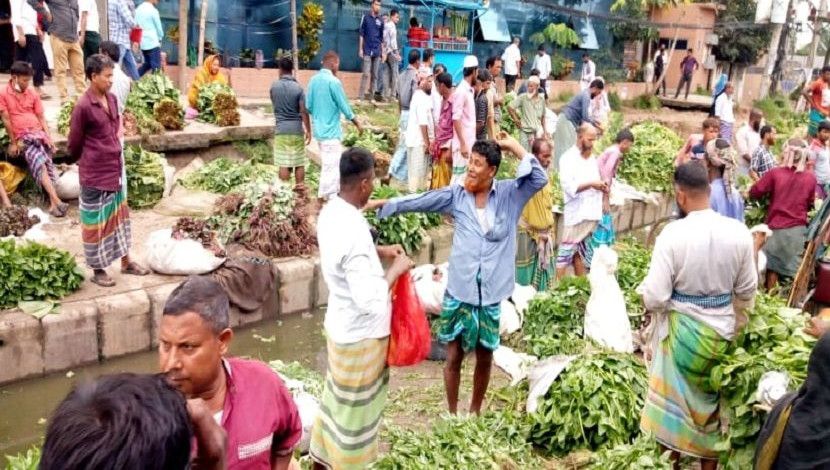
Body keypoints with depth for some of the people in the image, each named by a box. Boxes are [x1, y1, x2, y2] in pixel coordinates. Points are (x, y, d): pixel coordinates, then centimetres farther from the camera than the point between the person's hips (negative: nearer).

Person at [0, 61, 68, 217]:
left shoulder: (33, 94, 13)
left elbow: (41, 118, 13)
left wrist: (48, 136, 0)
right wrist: (13, 142, -3)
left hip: (39, 134, 4)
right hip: (23, 137, -4)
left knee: (45, 163, -15)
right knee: (40, 164, -26)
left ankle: (53, 203, -22)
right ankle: (56, 201, -37)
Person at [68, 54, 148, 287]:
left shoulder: (111, 99, 4)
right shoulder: (83, 106, -18)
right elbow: (74, 145, -9)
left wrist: (115, 159, 16)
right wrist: (89, 160, 7)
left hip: (115, 170, 7)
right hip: (95, 174, -7)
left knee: (119, 215, 17)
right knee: (96, 221, 6)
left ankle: (126, 262, 30)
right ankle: (97, 270, 19)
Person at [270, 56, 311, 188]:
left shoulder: (274, 86, 1)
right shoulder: (298, 88, -6)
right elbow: (304, 111, -8)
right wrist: (308, 131, -3)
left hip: (281, 129, 1)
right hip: (297, 129, -1)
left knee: (284, 165, 3)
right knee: (299, 164, 7)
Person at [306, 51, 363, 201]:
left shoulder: (313, 80, 6)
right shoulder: (333, 81, -16)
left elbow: (308, 106, 9)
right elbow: (344, 107, -10)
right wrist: (357, 123, 3)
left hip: (318, 129, 8)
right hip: (330, 130, -8)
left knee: (329, 164, 18)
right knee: (331, 166, -1)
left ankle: (331, 193, 25)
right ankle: (326, 197, 3)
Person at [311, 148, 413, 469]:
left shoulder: (330, 211, -4)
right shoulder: (353, 232, -33)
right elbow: (370, 301, -33)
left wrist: (379, 251, 7)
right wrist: (396, 269, -20)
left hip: (340, 324, 9)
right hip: (359, 334, -9)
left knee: (337, 396, 26)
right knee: (355, 409, 12)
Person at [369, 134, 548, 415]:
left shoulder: (510, 194, -2)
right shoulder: (457, 195, -1)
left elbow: (540, 179, -14)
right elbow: (420, 201, -1)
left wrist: (514, 147, -13)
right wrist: (383, 204, -5)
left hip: (490, 293, 1)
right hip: (459, 290, 0)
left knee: (484, 358, 15)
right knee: (454, 357, 10)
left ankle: (475, 411, 38)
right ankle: (452, 413, 30)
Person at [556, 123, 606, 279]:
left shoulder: (592, 157, 15)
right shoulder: (568, 158, -8)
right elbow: (569, 187, -17)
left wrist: (601, 186, 4)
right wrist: (591, 184, -21)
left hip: (591, 213, 7)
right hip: (576, 214, -7)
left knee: (581, 252, 14)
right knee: (566, 253, -7)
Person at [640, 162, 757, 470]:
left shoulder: (673, 233, -21)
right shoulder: (739, 232, -9)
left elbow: (655, 297, -21)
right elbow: (746, 291, 3)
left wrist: (645, 293, 2)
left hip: (682, 330, -3)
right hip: (722, 331, 4)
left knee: (674, 402, 15)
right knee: (711, 403, 20)